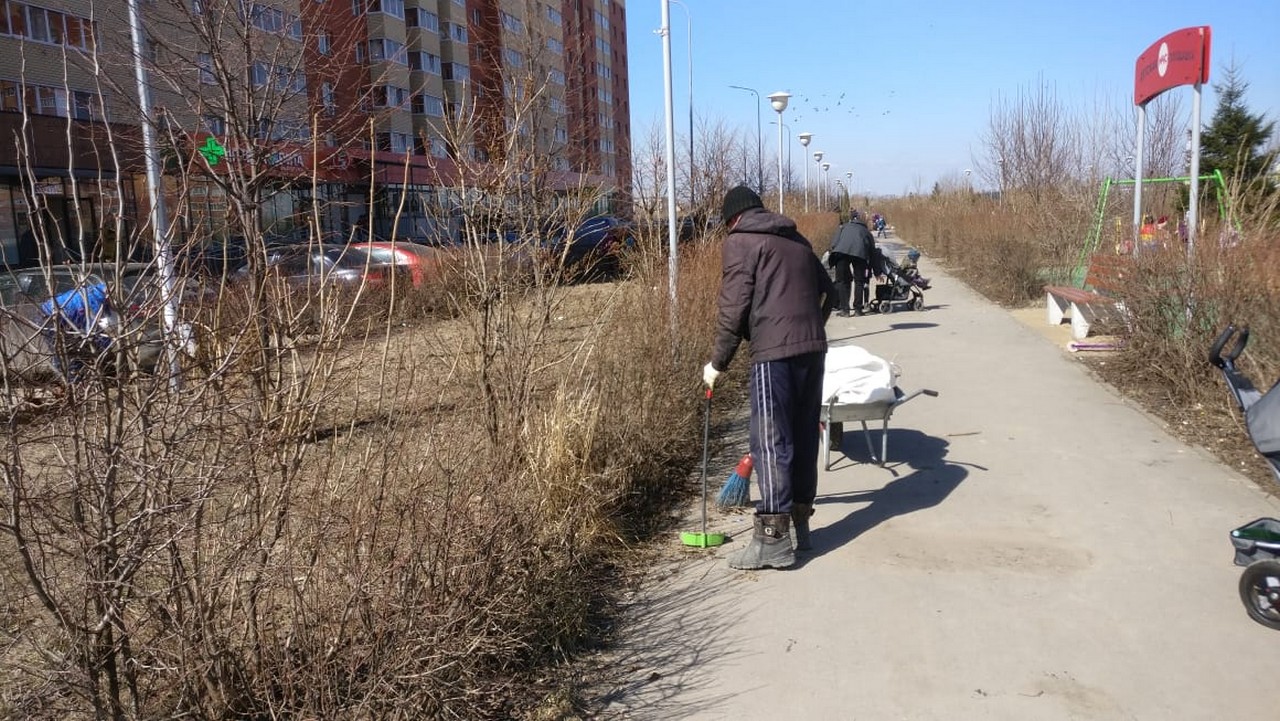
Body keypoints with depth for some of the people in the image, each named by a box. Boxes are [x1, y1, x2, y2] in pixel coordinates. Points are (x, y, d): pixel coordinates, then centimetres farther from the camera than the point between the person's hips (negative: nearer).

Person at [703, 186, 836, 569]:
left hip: (774, 352, -7)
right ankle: (801, 520, 23)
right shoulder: (796, 240, 21)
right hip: (813, 348, 7)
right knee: (804, 437, 13)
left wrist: (718, 362, 1)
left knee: (771, 443, -5)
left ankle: (774, 536, -4)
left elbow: (732, 308, -7)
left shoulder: (740, 242, 1)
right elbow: (828, 292, 23)